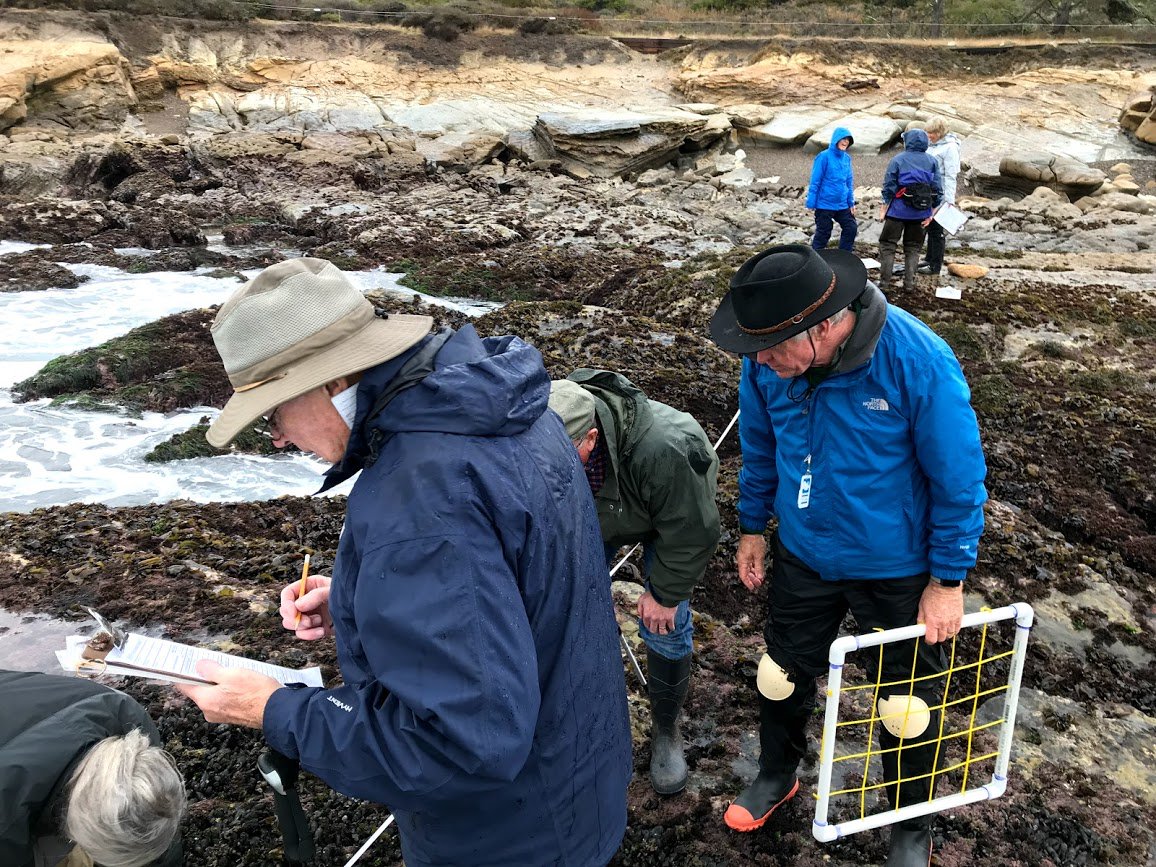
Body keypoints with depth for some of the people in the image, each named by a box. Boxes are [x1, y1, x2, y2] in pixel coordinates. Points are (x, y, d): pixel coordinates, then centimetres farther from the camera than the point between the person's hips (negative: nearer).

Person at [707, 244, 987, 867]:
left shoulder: (917, 361, -30)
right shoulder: (767, 362, -16)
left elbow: (959, 478, -18)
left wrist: (948, 580, -12)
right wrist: (752, 527, 12)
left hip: (898, 571, -3)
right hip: (804, 556, 4)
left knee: (906, 706, 13)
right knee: (781, 675, 19)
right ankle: (777, 774, 50)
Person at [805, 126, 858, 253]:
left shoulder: (846, 158, 6)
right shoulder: (824, 156, -12)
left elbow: (849, 181, 14)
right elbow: (815, 181, -11)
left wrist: (851, 202, 11)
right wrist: (811, 203, -13)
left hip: (842, 205, 6)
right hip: (825, 204, -6)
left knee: (851, 228, 8)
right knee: (823, 234, 2)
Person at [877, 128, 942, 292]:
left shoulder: (898, 159, -4)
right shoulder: (932, 162, 4)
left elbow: (889, 187, -7)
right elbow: (938, 190, 1)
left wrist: (884, 209, 0)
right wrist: (931, 214, 7)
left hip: (898, 211, -3)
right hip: (921, 212, 3)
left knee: (887, 245, 5)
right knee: (913, 247, 15)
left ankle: (884, 282, 0)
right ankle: (909, 282, 12)